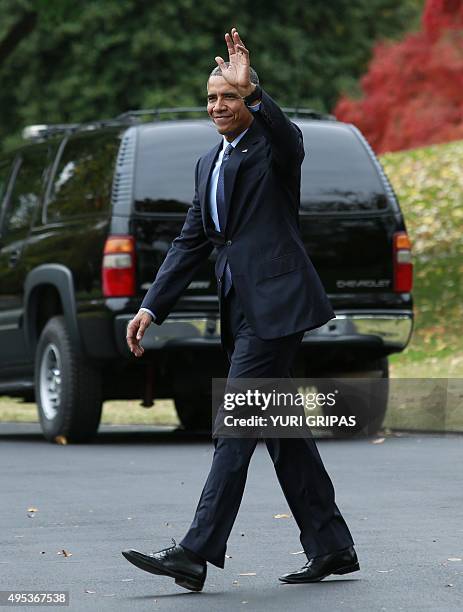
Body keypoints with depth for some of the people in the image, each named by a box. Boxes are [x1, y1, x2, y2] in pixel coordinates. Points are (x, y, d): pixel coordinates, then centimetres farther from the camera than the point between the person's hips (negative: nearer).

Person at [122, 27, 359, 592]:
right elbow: (190, 243, 19)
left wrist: (251, 90, -43)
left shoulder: (275, 146, -3)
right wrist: (152, 307, 11)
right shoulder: (208, 165, 20)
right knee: (281, 429, 11)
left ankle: (195, 554, -16)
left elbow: (289, 138, -29)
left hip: (276, 302, -9)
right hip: (243, 308, 9)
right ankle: (330, 547, 18)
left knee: (235, 429, -12)